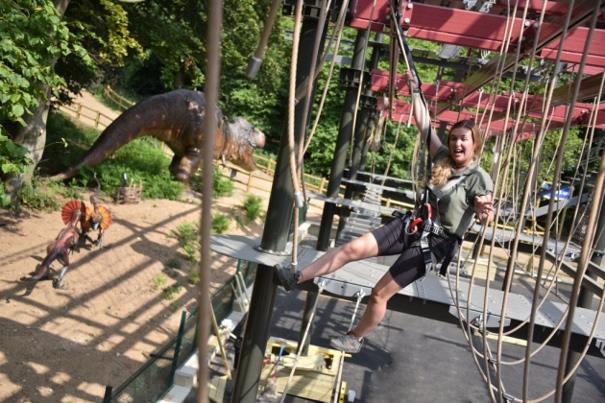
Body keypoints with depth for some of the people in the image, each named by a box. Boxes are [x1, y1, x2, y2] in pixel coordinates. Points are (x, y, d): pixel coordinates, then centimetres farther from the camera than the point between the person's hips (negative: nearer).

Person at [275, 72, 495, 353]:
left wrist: (486, 212, -48)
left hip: (435, 241, -5)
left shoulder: (479, 178, -11)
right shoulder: (443, 159, 6)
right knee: (354, 248, -12)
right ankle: (297, 278, -8)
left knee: (380, 293, -2)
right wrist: (415, 91, 8)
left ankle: (355, 339, 21)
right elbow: (424, 124, 9)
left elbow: (485, 216, -24)